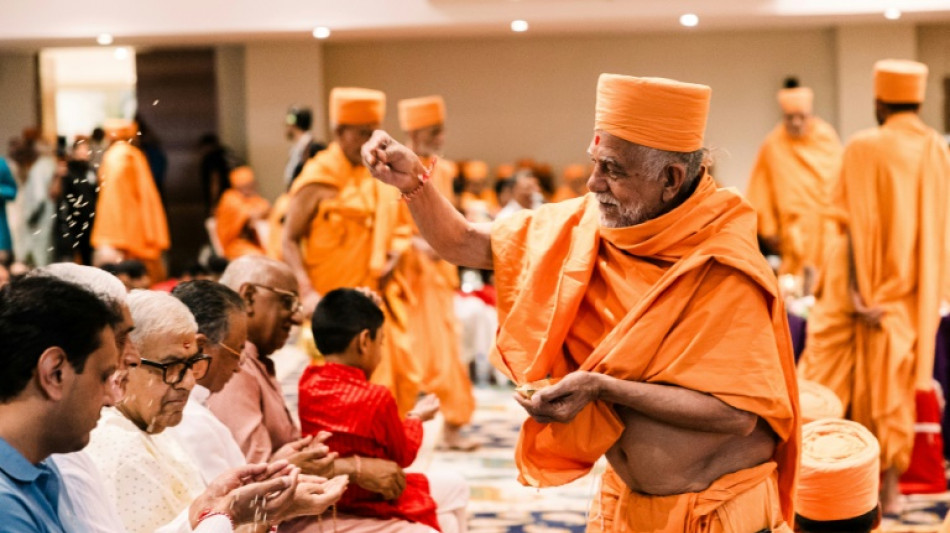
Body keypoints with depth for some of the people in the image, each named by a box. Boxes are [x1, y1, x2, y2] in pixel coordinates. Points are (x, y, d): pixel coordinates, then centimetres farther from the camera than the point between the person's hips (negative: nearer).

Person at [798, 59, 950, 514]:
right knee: (899, 386, 12)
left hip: (873, 286, -4)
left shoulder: (865, 147, -13)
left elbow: (856, 227, -16)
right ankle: (891, 486, 16)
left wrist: (856, 293, -18)